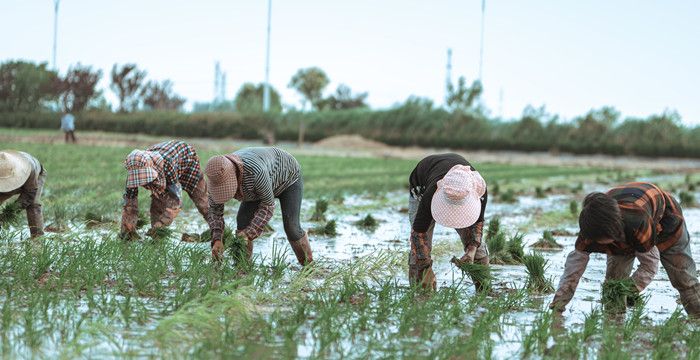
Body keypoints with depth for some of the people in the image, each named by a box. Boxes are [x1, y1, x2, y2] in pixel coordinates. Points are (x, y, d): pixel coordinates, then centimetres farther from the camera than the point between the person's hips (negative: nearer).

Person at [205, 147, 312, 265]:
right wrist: (217, 240, -34)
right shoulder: (219, 177, -28)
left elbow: (268, 206, -35)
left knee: (291, 227, -11)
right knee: (243, 219, -12)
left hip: (288, 176, -5)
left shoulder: (255, 172, -46)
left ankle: (308, 265, 10)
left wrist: (248, 234, -41)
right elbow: (214, 211, -20)